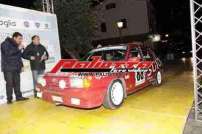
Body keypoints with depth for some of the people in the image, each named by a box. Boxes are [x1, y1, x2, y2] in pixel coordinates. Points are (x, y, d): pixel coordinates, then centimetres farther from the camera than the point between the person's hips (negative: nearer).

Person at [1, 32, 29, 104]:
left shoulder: (16, 45, 17)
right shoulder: (5, 44, -4)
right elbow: (8, 53, -22)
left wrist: (21, 65, 16)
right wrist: (18, 48, -21)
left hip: (16, 68, 6)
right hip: (8, 68, -6)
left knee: (17, 82, 8)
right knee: (9, 83, -5)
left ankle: (18, 96, 16)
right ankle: (9, 99, 4)